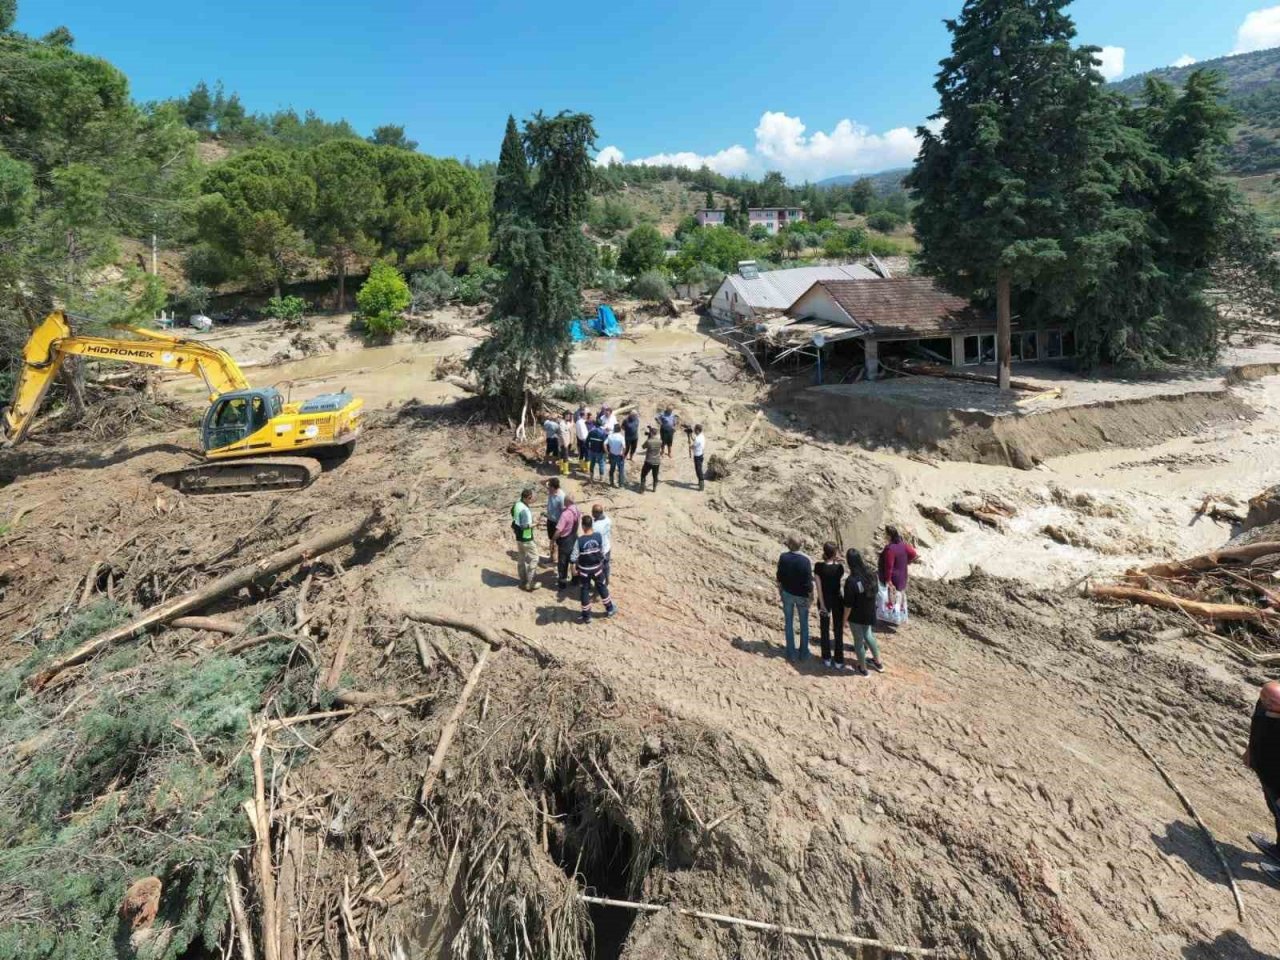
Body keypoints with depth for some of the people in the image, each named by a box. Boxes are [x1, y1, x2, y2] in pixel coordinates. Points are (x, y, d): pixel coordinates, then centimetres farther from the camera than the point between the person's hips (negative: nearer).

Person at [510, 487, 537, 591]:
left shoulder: (516, 504, 0)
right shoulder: (525, 510, -28)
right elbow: (526, 526, -27)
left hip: (518, 537, 9)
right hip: (526, 539, -9)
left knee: (521, 559, 18)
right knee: (533, 559, 3)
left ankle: (523, 582, 30)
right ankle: (528, 584, 7)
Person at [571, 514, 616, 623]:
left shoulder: (579, 540, -22)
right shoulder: (598, 536, -14)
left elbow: (575, 557, -16)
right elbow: (602, 551, -2)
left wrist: (574, 568, 0)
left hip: (584, 569, -2)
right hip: (597, 567, 2)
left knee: (585, 591, 12)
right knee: (602, 587, 21)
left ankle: (586, 616, 21)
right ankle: (610, 609, 36)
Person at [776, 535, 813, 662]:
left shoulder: (783, 558, -15)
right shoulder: (806, 560, -23)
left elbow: (779, 577, -4)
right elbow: (809, 581, -18)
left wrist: (780, 591, 12)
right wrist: (810, 597, -4)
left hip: (787, 593, 2)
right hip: (801, 595, -2)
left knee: (789, 623, 14)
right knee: (804, 624, 16)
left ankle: (791, 653, 20)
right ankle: (804, 653, 24)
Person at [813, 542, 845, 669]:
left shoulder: (818, 567, -17)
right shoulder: (839, 567, -17)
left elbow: (819, 587, -15)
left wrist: (822, 605, -9)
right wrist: (837, 562, -5)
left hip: (824, 600, 1)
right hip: (837, 600, -1)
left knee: (825, 630, 16)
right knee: (838, 631, 11)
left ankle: (827, 659, 25)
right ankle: (839, 661, 19)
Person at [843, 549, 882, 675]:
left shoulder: (851, 581, -29)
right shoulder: (871, 575, -11)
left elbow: (848, 604, -22)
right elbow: (874, 592, 5)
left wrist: (845, 618, -9)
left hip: (856, 617, -6)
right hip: (870, 614, 6)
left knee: (859, 640, 14)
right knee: (868, 635, 28)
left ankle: (862, 668, 31)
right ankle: (878, 662, 42)